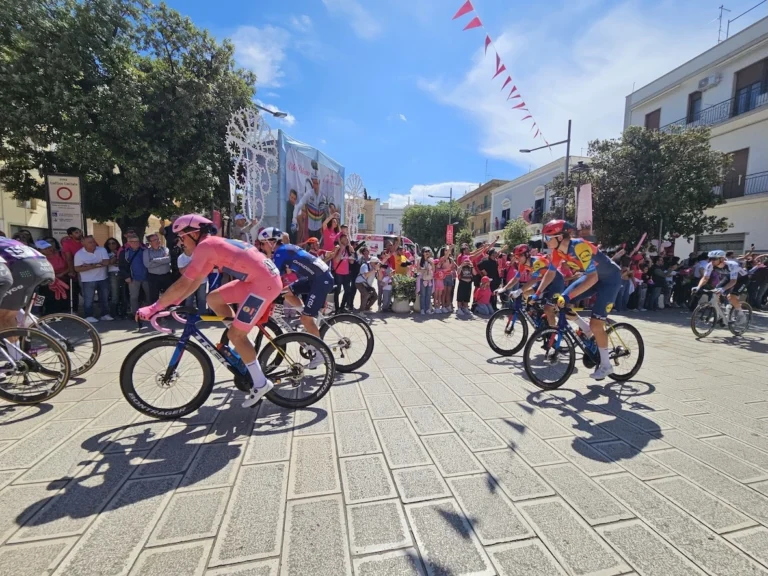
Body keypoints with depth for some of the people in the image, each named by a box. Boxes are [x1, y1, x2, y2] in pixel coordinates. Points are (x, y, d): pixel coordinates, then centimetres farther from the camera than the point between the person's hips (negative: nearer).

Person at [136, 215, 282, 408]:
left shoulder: (205, 246, -9)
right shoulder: (214, 244, 20)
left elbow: (183, 284, -11)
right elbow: (196, 281, 22)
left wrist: (154, 307, -3)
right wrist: (172, 303, 20)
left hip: (265, 283, -9)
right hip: (258, 279, 9)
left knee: (235, 334, -3)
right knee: (213, 299, 15)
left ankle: (261, 383, 7)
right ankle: (243, 345, 22)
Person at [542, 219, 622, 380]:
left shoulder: (579, 247, -34)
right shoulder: (558, 250, -11)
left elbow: (593, 277, -38)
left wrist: (569, 296, -44)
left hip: (610, 278, -7)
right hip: (593, 276, 8)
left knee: (596, 324, -11)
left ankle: (606, 365, 7)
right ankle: (587, 331, 17)